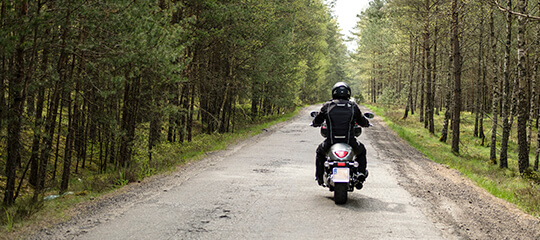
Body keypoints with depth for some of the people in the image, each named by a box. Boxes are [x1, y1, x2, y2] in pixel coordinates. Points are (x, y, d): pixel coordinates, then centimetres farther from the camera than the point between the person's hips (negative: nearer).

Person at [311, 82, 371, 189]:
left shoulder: (327, 105, 0)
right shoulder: (353, 106, 1)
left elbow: (317, 122, 9)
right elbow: (363, 122, 11)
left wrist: (315, 123, 34)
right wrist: (366, 123, 36)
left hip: (331, 142, 0)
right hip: (349, 142, 0)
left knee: (320, 152, 33)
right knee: (361, 151, 32)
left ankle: (319, 177, 33)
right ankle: (361, 174, 20)